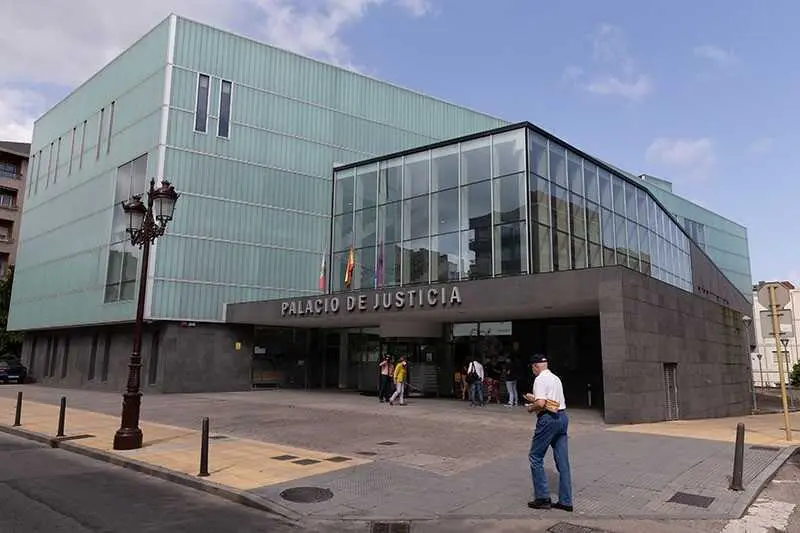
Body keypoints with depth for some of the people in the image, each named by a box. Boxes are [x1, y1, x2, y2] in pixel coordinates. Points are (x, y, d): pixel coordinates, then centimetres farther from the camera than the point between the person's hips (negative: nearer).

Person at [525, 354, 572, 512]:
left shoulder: (540, 379, -11)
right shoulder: (556, 378, 16)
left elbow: (541, 403, -21)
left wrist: (531, 408, -2)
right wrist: (534, 398, 30)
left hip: (548, 419, -8)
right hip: (562, 416, 9)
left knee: (535, 457, 3)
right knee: (562, 460, 9)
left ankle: (542, 498, 4)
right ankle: (565, 501, 13)